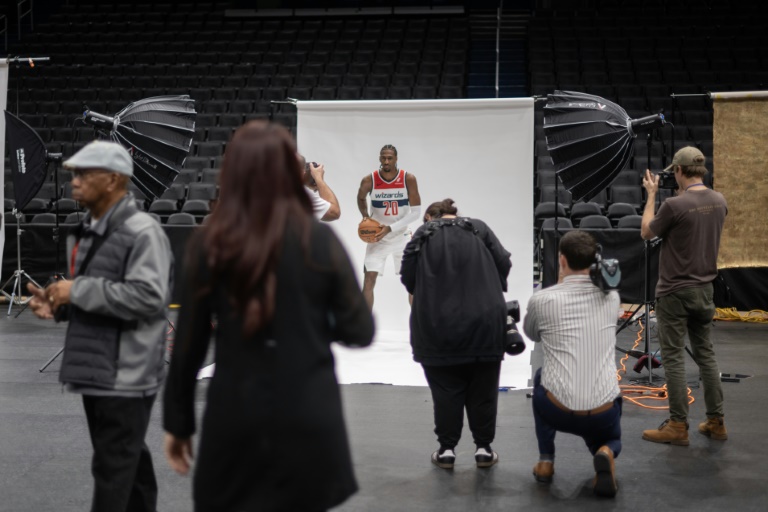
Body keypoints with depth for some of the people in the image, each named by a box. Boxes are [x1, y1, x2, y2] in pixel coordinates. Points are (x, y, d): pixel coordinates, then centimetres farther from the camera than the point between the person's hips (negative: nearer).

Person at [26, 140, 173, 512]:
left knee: (113, 469, -3)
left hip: (126, 376, -9)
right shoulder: (87, 232, 14)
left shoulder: (142, 232, -15)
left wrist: (78, 290, -21)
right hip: (95, 370, 9)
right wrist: (57, 304, 4)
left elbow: (149, 296, -26)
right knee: (129, 461, 19)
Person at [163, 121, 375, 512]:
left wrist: (177, 421, 10)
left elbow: (188, 343, -1)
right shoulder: (320, 240, -6)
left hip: (234, 418, 1)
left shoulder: (209, 245, -4)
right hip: (307, 418, 0)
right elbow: (359, 332, -2)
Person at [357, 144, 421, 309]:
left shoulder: (409, 179, -15)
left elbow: (416, 212, -14)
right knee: (368, 281, -9)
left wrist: (390, 228, -21)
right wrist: (365, 217, -6)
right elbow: (361, 198, 11)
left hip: (402, 236, 0)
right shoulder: (369, 180, -14)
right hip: (377, 236, 0)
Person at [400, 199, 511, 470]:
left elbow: (407, 277, 2)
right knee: (483, 390, 12)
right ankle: (483, 449, 19)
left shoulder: (422, 234, 7)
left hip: (437, 325, 0)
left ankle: (447, 449, 16)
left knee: (446, 390, 10)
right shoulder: (478, 228, 9)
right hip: (485, 322, 1)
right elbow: (503, 262, 3)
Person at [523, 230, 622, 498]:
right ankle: (605, 454, -3)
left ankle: (545, 461, 24)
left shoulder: (541, 299, -2)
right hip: (605, 412, 2)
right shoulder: (611, 297, 8)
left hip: (559, 411, -2)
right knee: (609, 439, 37)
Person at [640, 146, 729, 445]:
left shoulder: (675, 205, -19)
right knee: (705, 354, 13)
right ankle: (716, 422, 16)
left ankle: (678, 426, 1)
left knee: (674, 358, -1)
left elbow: (646, 233, -3)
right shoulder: (719, 202, 2)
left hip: (675, 292, -6)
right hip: (704, 289, 7)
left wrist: (651, 195, 6)